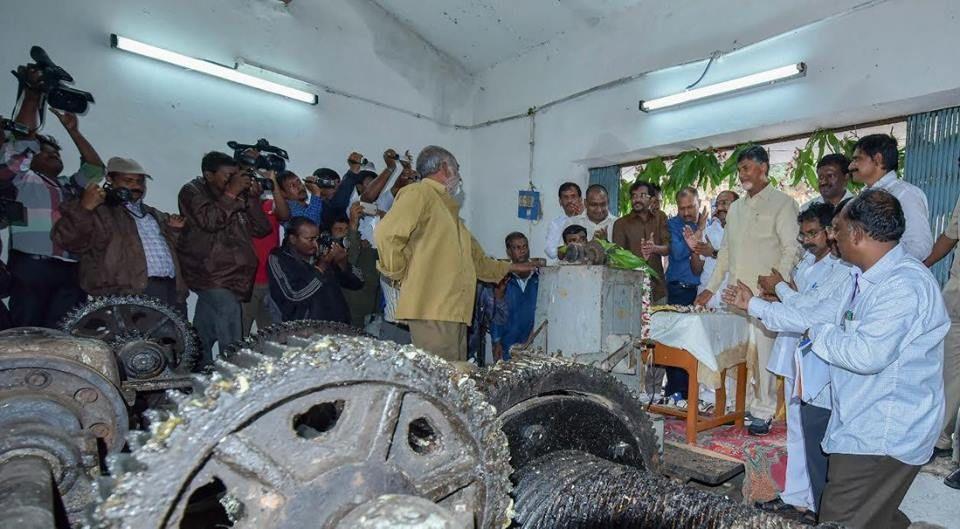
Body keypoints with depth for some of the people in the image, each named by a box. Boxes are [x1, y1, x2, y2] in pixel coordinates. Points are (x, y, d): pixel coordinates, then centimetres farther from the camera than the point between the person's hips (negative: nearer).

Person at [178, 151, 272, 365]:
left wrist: (253, 199, -6)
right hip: (211, 274, -6)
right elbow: (209, 221, -20)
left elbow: (261, 229, 5)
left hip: (234, 274, 6)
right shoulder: (192, 192, -1)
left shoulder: (239, 197, 13)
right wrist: (231, 193, -18)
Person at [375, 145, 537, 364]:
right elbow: (387, 234, -20)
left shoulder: (448, 208, 27)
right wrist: (399, 275, -10)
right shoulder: (419, 193, -4)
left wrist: (509, 267, 40)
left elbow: (475, 258, 34)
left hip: (455, 311, 9)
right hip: (431, 309, -9)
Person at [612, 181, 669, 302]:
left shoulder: (661, 219, 11)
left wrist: (655, 248, -21)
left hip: (657, 284, 2)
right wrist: (639, 258, -22)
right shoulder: (621, 223, 4)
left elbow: (668, 247, 2)